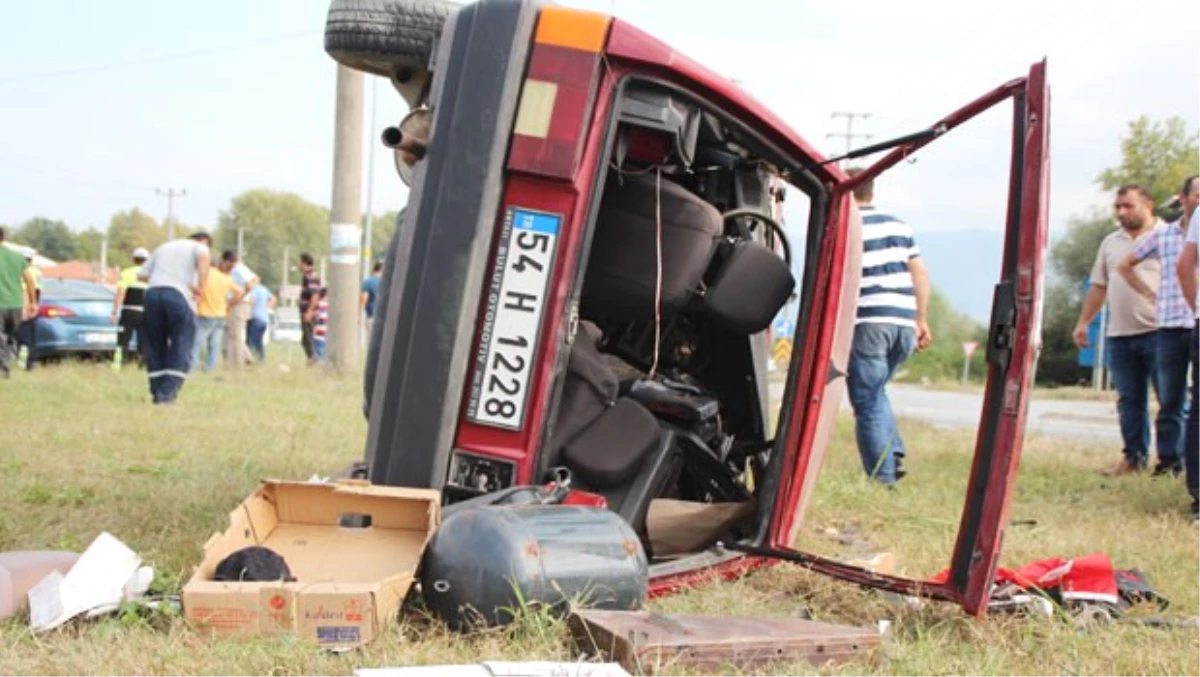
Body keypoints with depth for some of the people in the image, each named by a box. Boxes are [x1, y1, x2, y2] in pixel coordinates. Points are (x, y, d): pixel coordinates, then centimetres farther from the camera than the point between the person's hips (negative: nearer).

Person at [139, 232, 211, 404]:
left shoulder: (163, 248, 30)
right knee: (180, 348, -1)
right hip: (179, 295, -5)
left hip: (152, 293, 5)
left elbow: (142, 275, 22)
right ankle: (167, 394, -12)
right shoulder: (199, 247, 15)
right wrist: (201, 286, -8)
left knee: (155, 347, 12)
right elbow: (204, 258, -11)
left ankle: (157, 393, 11)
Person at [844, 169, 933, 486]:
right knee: (875, 392, 22)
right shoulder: (899, 226, 16)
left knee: (868, 403, 0)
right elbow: (920, 274, 14)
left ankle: (883, 479, -3)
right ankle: (895, 455, 5)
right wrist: (922, 319, 18)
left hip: (867, 322, -6)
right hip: (904, 323, 6)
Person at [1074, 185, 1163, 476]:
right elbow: (1098, 286, 20)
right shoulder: (1111, 243, 17)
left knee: (1170, 399, -4)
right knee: (1129, 400, 9)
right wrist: (1083, 322, 16)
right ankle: (1135, 458, 16)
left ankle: (1171, 460, 1)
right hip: (1119, 334, 5)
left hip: (1158, 332, -5)